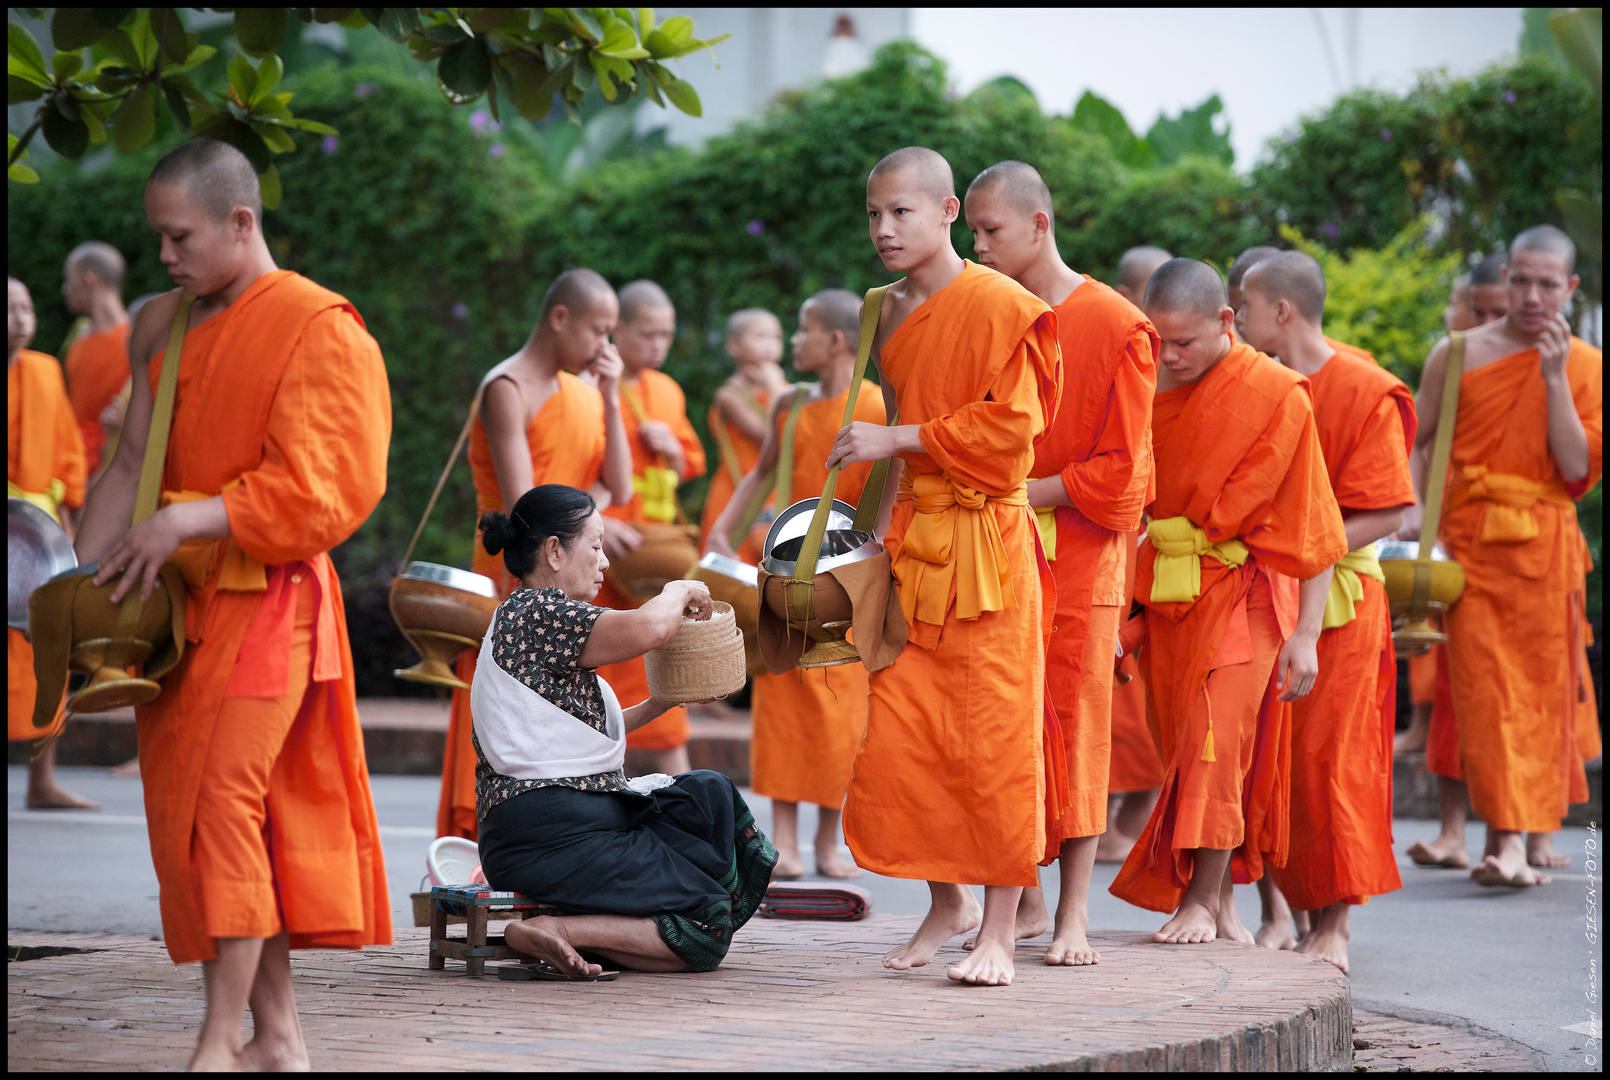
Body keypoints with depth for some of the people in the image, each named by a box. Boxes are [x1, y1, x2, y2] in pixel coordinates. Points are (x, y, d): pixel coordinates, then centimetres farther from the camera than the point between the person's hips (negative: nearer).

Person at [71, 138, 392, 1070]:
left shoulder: (318, 327, -9)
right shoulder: (161, 329, 13)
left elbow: (309, 489, -14)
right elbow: (131, 466, 14)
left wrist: (186, 521, -20)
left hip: (267, 599, -7)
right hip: (178, 599, 7)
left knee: (222, 802, -14)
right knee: (185, 809, 6)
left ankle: (221, 1043, -11)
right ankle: (278, 1034, 13)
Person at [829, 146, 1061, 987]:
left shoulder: (997, 305, -10)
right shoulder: (890, 312, 13)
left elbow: (1009, 428, -16)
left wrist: (897, 440, -14)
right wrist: (883, 528, 16)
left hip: (985, 541, -7)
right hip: (914, 537, 7)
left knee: (993, 734, -5)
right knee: (898, 731, 4)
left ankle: (998, 930, 1)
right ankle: (947, 900, 21)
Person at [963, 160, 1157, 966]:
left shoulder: (1117, 328, -6)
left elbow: (1118, 474, -8)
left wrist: (1024, 494, -12)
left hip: (1077, 552, -4)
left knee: (1075, 725, -3)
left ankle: (1073, 915, 1)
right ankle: (1023, 900, 10)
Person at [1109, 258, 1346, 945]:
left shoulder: (1276, 395, -10)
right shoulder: (1154, 389, 5)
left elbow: (1312, 525, -8)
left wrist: (1305, 633, -11)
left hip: (1243, 591, -5)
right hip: (1165, 592, 5)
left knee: (1217, 741, -12)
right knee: (1184, 745, 5)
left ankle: (1205, 901, -1)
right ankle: (1218, 904, 13)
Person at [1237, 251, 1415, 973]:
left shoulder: (1364, 391, -9)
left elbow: (1388, 513, -13)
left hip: (1335, 600, -5)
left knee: (1324, 760, -3)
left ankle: (1333, 924, 5)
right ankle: (1277, 910, 11)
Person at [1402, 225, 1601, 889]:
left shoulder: (1585, 367, 5)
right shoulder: (1456, 356, 7)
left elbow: (1578, 468, -4)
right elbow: (1417, 445, 11)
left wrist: (1555, 379, -10)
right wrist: (1410, 513, -3)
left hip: (1543, 545, 0)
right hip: (1467, 538, 0)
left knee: (1537, 689, -4)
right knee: (1481, 689, -7)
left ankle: (1516, 840, -4)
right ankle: (1504, 836, -2)